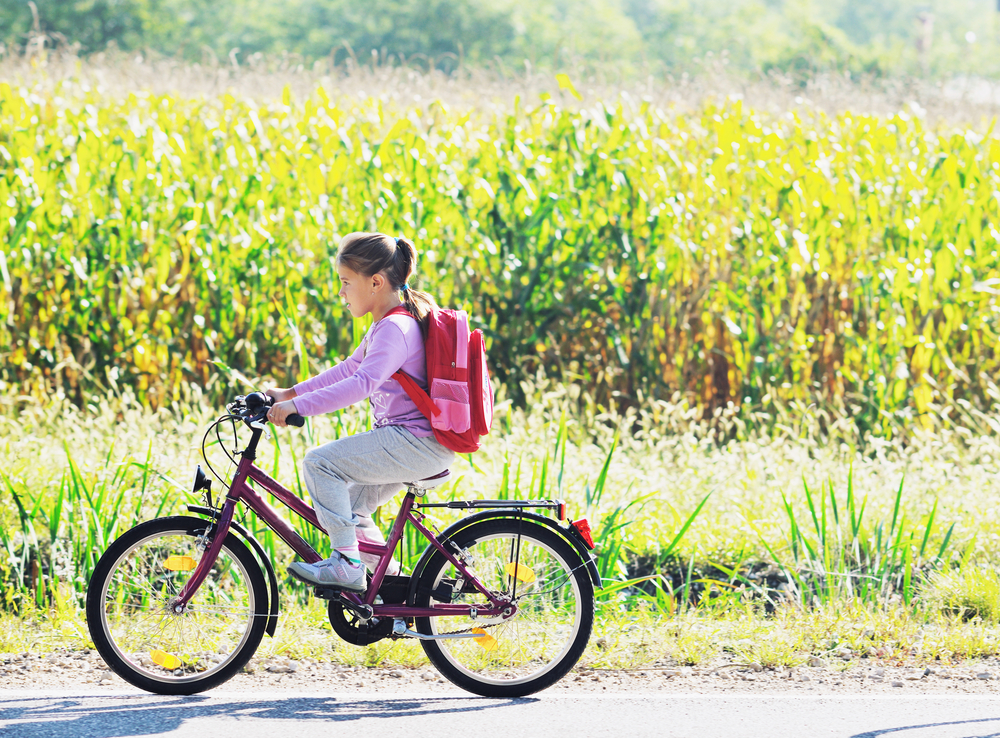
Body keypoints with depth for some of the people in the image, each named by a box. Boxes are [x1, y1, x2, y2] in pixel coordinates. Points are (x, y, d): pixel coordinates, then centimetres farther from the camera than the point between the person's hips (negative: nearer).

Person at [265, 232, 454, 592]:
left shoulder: (396, 328, -18)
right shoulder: (387, 323, 16)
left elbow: (363, 382, -31)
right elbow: (349, 369, 24)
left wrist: (299, 406, -35)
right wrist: (292, 392, 19)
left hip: (416, 443, -11)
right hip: (418, 444, 11)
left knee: (319, 461, -16)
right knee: (349, 508, 19)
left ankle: (347, 563, -14)